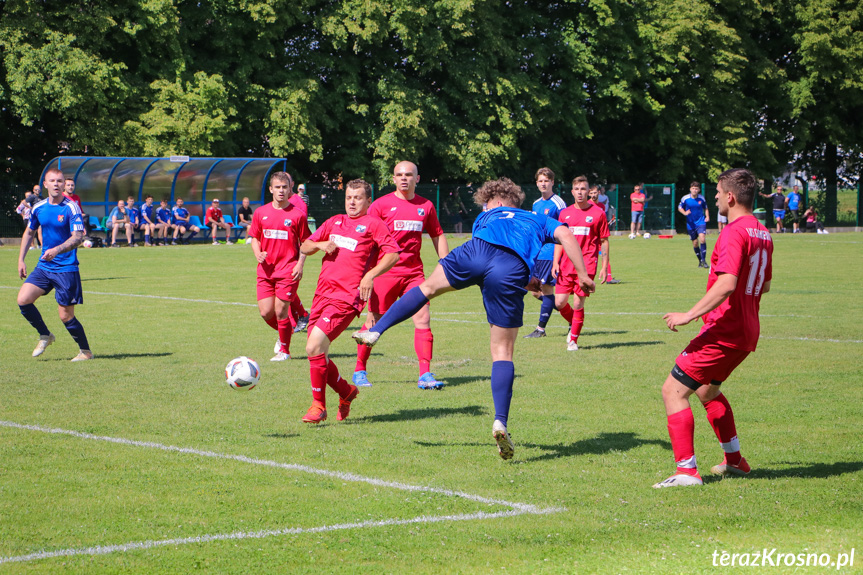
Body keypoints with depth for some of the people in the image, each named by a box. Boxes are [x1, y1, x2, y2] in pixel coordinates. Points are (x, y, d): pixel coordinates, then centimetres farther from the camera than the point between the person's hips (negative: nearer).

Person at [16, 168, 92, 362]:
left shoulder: (71, 207, -11)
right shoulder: (39, 208, 5)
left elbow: (78, 237, -19)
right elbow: (29, 232, 21)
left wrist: (57, 250, -34)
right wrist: (21, 259, 16)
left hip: (66, 268, -5)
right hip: (43, 266, 5)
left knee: (66, 316, -3)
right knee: (23, 299, -11)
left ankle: (86, 351, 17)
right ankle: (45, 336, 11)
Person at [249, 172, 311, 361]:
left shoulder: (297, 214, -3)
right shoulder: (261, 213, 6)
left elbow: (305, 243, 3)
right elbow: (255, 237, 15)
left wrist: (300, 264, -8)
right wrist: (258, 253, -5)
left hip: (288, 270, -4)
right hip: (266, 269, 4)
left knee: (280, 311, -7)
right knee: (266, 312, -1)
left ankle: (284, 350, 11)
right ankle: (284, 331, 31)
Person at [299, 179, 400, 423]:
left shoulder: (372, 224, 2)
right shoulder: (334, 222, 21)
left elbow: (393, 254, -6)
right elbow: (304, 247, 26)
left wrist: (370, 275, -17)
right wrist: (320, 244, 4)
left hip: (347, 298, -7)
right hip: (323, 293, 7)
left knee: (314, 346, -19)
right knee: (315, 353, 5)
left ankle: (318, 406, -7)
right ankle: (346, 392, 29)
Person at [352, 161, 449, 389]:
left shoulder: (426, 206, 9)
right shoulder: (381, 205, -1)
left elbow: (438, 237, 19)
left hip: (413, 272, 3)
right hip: (385, 272, -3)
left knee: (423, 319, -9)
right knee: (374, 321, 1)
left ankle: (425, 374, -9)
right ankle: (359, 371, 16)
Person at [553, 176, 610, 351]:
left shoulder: (598, 213, 1)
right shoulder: (565, 214, 10)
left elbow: (604, 241, 4)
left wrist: (605, 266, -1)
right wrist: (555, 262, 2)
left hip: (586, 265, -3)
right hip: (566, 265, 3)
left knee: (578, 304, -8)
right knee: (560, 303, -2)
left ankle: (573, 340, 7)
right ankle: (574, 325, 27)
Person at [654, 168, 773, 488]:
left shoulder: (734, 232, -18)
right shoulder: (762, 233, 11)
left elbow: (727, 284, -29)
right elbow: (764, 285, 22)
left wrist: (690, 315, -27)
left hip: (723, 332, -10)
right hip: (747, 332, 10)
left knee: (673, 390, -8)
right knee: (707, 390, 28)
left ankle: (687, 470, -13)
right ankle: (734, 461, 33)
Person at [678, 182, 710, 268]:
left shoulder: (701, 198, -1)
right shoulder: (685, 198, -5)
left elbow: (705, 208, 16)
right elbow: (679, 208, 8)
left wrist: (707, 216, 0)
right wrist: (685, 213, -13)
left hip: (701, 222, -1)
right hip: (691, 224, 1)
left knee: (702, 238, -23)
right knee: (695, 243, 5)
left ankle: (703, 260, -17)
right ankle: (700, 260, 24)